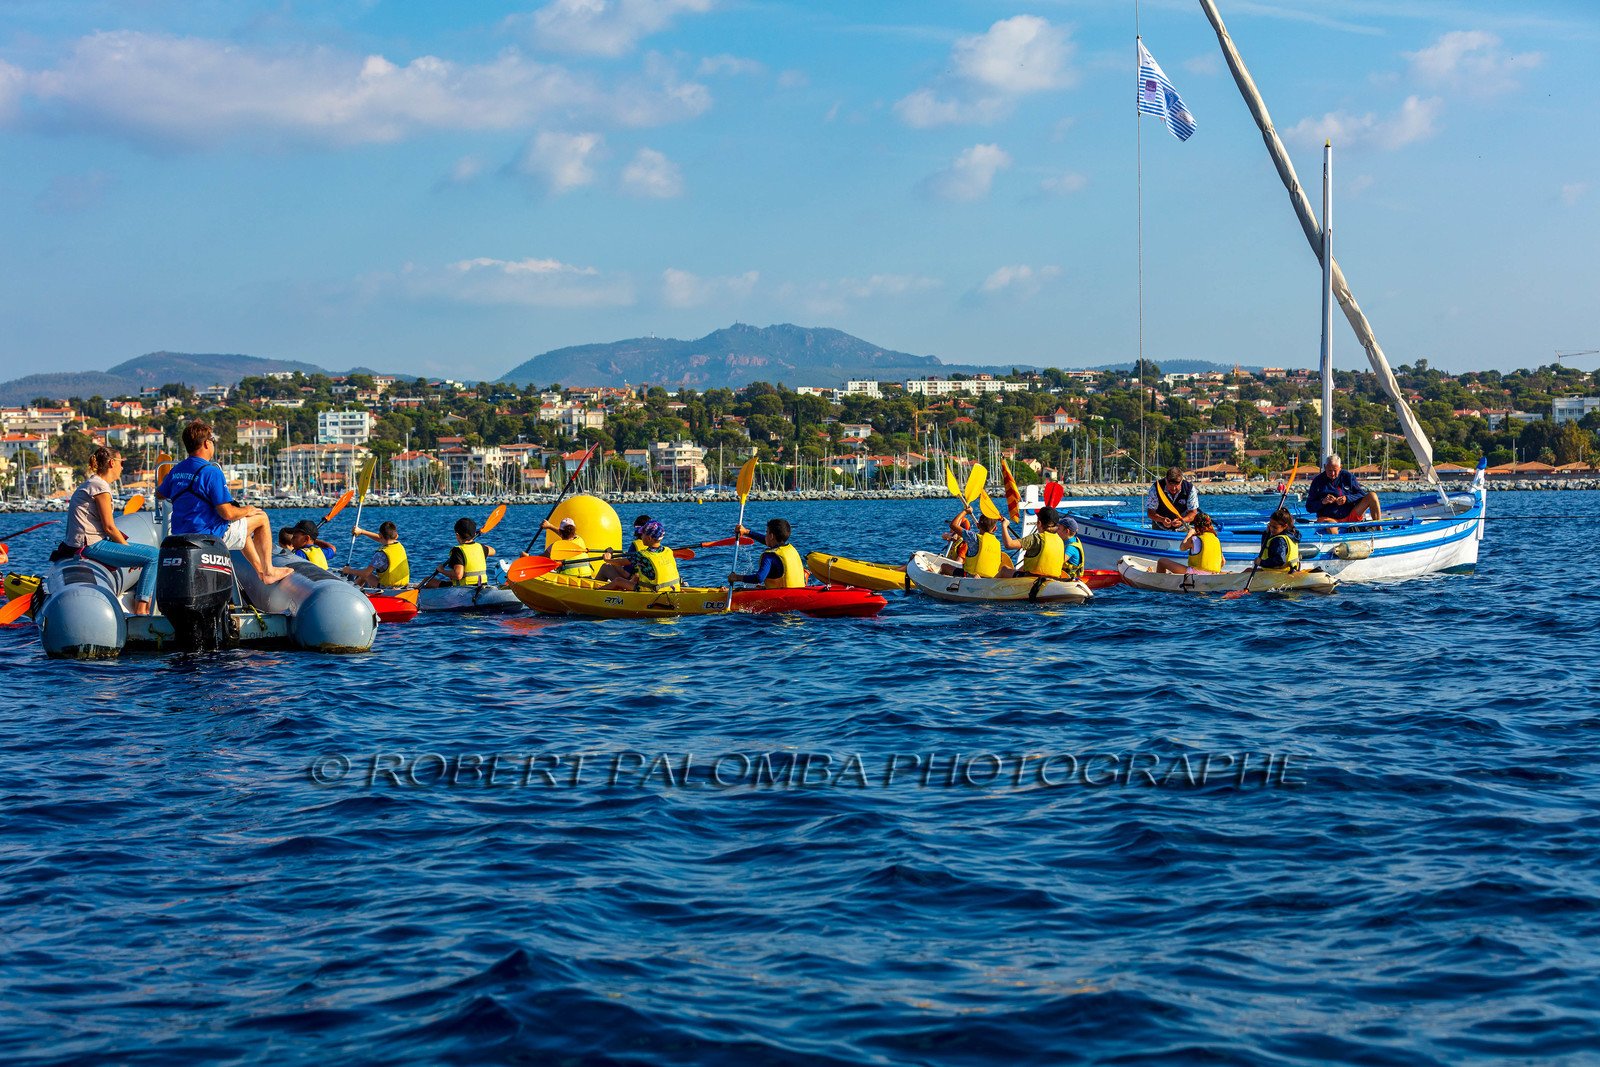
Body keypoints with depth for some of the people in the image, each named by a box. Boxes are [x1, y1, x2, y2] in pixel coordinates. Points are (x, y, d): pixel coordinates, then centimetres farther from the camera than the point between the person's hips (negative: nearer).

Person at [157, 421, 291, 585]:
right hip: (208, 536, -8)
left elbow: (159, 494, 21)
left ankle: (260, 571, 38)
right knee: (261, 518, 10)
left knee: (241, 528, 33)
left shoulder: (176, 470, 3)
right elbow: (227, 513, -22)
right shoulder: (211, 472, -20)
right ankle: (268, 571, 13)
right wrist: (247, 510, -1)